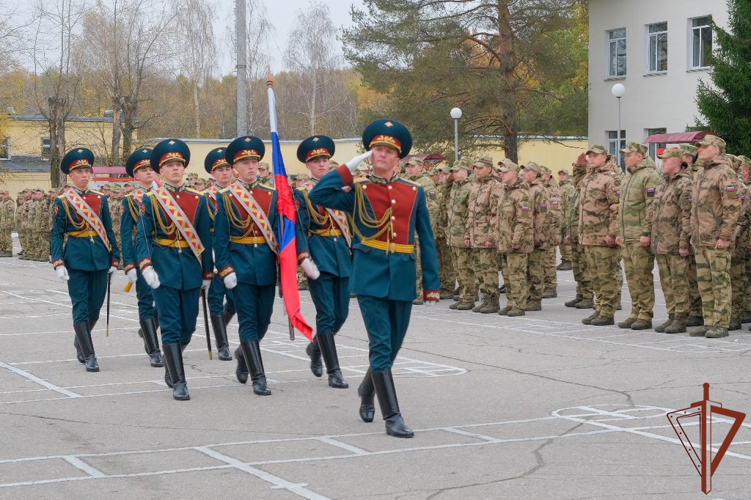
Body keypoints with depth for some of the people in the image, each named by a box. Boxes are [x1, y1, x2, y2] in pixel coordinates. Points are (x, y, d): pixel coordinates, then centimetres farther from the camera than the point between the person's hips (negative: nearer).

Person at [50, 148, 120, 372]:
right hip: (75, 259, -4)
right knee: (81, 306, -6)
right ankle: (89, 355, -4)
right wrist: (58, 263, -12)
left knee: (95, 305, 8)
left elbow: (108, 230, 12)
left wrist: (114, 258, 8)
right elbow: (56, 235, -2)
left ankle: (80, 341, 34)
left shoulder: (100, 199, 9)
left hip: (99, 258, 4)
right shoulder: (62, 202, -1)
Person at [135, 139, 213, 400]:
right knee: (170, 326, -6)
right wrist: (146, 266, -18)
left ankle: (171, 366, 34)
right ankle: (178, 382, -2)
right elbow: (143, 236, -4)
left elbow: (205, 239, 10)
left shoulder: (198, 199, 7)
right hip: (164, 268, -3)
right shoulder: (151, 200, 0)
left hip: (191, 269, 3)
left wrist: (207, 272, 10)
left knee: (188, 326, 8)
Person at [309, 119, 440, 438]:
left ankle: (367, 390, 42)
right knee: (381, 344, -10)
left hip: (403, 278, 3)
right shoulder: (358, 192, 3)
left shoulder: (414, 192, 9)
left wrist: (432, 282, 7)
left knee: (393, 345, 13)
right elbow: (318, 196, -11)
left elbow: (426, 240, 10)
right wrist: (349, 168, -7)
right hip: (371, 275, -3)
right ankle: (392, 417, -8)